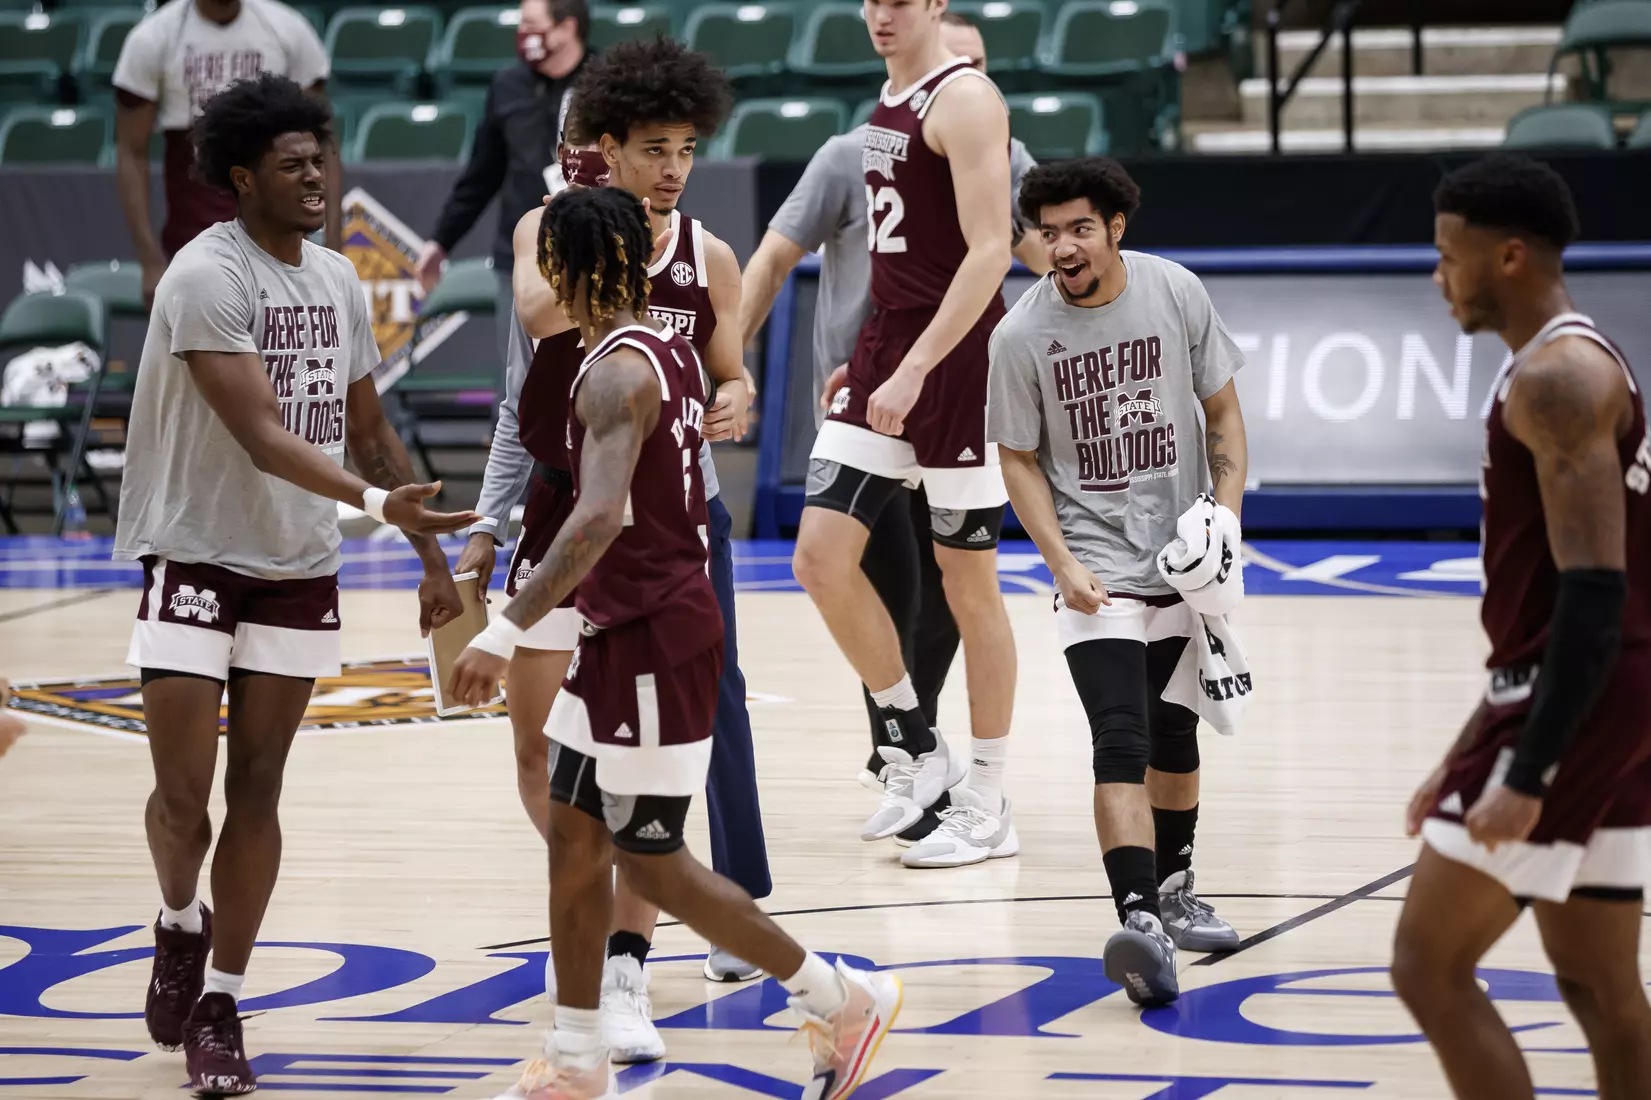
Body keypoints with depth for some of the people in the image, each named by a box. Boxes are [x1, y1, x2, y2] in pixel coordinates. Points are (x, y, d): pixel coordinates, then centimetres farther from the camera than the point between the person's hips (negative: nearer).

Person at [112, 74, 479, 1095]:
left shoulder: (339, 281, 6)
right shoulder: (208, 275, -17)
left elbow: (369, 428, 17)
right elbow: (262, 435, -26)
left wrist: (433, 554, 15)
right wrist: (378, 503, -38)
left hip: (300, 574, 6)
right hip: (196, 561, -6)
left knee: (257, 792, 6)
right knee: (184, 793, -6)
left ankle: (219, 1005, 14)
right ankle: (180, 926, 24)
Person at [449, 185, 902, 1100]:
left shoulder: (617, 372, -21)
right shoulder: (670, 350, 10)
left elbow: (602, 515, -35)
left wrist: (508, 632, -40)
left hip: (652, 643, -10)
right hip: (625, 636, 10)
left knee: (649, 862, -1)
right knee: (573, 836, 11)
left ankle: (843, 1002, 9)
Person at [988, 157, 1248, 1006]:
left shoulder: (1176, 292, -6)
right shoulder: (1021, 335, -13)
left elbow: (1222, 407, 4)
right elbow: (1020, 460, -4)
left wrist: (1226, 512, -8)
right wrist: (1062, 563, -15)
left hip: (1184, 556, 4)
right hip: (1096, 564, -4)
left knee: (1175, 735, 18)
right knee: (1121, 742, -19)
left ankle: (1172, 888, 38)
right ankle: (1139, 921, -30)